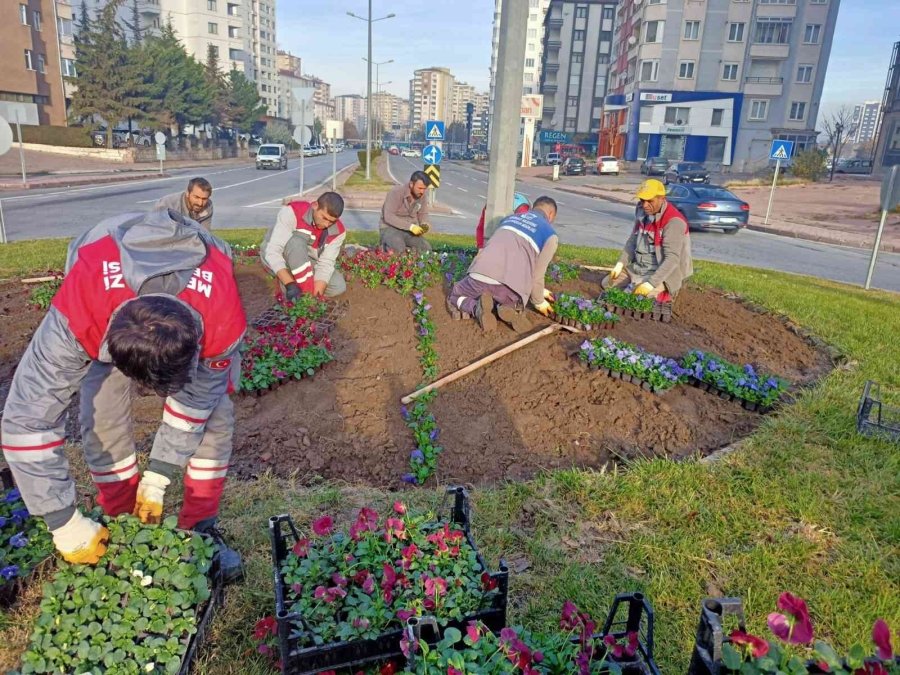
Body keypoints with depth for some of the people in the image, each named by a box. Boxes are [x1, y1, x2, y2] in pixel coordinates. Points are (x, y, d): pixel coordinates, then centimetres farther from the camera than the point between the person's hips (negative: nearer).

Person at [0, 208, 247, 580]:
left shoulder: (223, 318, -43)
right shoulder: (78, 313, -45)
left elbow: (195, 401, -24)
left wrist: (157, 478, -17)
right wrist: (65, 524, -31)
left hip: (197, 293, 0)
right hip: (106, 298, 0)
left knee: (215, 411, -10)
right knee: (103, 416, -13)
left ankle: (201, 528, 7)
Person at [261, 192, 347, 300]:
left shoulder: (338, 231, -18)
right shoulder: (292, 212, -31)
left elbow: (326, 263, -21)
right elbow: (272, 251, -37)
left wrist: (315, 294, -37)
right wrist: (290, 285, -48)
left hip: (306, 262, 4)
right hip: (275, 257, -4)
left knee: (339, 286, -16)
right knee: (297, 241, -37)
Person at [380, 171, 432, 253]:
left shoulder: (421, 195, -2)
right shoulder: (396, 192, -19)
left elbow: (423, 214, 14)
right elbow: (389, 217, -26)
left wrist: (424, 224, -11)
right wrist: (410, 226, -34)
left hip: (408, 230, 5)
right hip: (390, 228, -5)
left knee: (427, 249, -17)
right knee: (399, 250, -33)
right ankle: (387, 244, 1)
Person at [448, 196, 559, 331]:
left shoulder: (509, 218, 29)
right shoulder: (550, 235, 13)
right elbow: (537, 274, 11)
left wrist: (539, 290, 45)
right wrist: (539, 302, 30)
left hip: (480, 276, 2)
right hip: (510, 286, -2)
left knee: (454, 297, 32)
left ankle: (477, 307, -1)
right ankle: (510, 309, -2)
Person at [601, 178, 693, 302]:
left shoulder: (673, 221, -24)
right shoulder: (642, 212, 0)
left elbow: (672, 258, -29)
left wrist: (651, 283, -36)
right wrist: (620, 264, 0)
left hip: (661, 273, -7)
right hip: (637, 268, 7)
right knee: (606, 283, 2)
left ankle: (661, 292, 2)